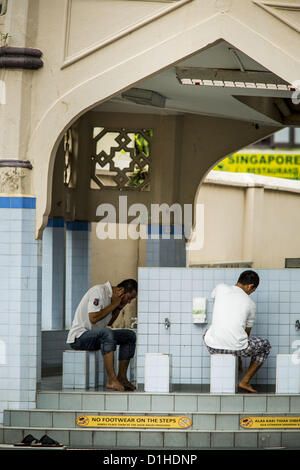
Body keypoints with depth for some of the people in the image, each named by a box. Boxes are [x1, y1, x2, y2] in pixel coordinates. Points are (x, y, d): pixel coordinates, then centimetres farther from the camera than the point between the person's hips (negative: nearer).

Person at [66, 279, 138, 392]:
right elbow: (93, 318, -27)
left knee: (130, 336, 1)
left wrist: (119, 307, 3)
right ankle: (112, 380, -38)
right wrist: (114, 304, -18)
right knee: (106, 333, -38)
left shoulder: (111, 295, 12)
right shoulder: (99, 291, -17)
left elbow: (109, 323, 17)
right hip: (79, 337, -10)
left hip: (97, 336, 10)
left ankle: (122, 377, -4)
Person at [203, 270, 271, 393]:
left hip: (213, 347, 2)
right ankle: (245, 381, 22)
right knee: (265, 345, 27)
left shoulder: (220, 288, 7)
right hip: (237, 348, -2)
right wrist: (239, 358, 32)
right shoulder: (250, 304, 7)